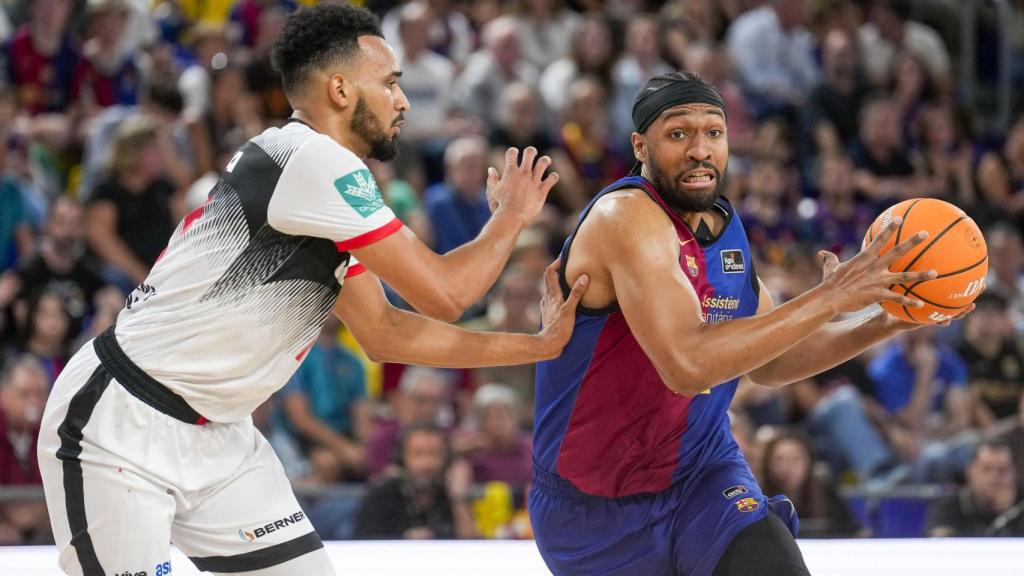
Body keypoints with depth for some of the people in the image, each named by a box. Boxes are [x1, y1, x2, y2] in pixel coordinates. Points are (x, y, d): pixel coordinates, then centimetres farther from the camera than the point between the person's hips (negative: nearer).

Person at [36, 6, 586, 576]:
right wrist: (511, 216, 1)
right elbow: (443, 292, -17)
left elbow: (385, 332, 15)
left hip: (217, 436, 10)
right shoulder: (309, 157, -18)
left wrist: (539, 346, 14)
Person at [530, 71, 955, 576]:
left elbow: (766, 362, 15)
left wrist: (884, 324, 2)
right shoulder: (626, 217, -22)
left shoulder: (724, 227, 3)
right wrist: (829, 299, -30)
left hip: (702, 475, 5)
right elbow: (687, 365, -34)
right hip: (596, 511, -5)